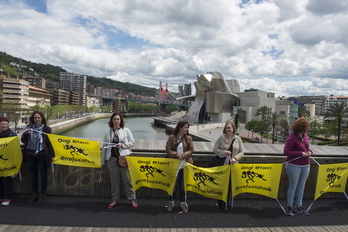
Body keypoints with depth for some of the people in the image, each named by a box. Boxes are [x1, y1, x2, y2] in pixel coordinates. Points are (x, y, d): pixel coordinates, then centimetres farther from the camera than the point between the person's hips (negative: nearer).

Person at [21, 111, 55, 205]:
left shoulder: (46, 129, -6)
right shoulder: (29, 128, 5)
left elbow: (49, 142, -5)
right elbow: (23, 141, 8)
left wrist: (51, 155, -7)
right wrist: (25, 133, -12)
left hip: (42, 155, -4)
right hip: (30, 155, 4)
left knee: (43, 175, 6)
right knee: (33, 175, 15)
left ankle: (42, 195, 19)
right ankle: (35, 194, 30)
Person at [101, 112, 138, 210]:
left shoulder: (126, 130, 4)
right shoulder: (107, 132, 10)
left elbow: (132, 142, 2)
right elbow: (104, 147, 13)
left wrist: (122, 145, -14)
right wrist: (103, 161, 13)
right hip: (112, 158, 3)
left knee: (127, 179, -1)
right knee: (114, 180, 9)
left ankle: (133, 199, 11)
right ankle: (115, 200, 24)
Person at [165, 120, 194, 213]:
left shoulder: (188, 138, 2)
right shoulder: (172, 138, -4)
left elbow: (191, 150, 0)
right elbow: (168, 150, -6)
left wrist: (184, 155, -17)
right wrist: (177, 155, -19)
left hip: (185, 164, 2)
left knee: (183, 185, 11)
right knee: (173, 184, 8)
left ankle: (183, 204, 26)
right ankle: (171, 203, 27)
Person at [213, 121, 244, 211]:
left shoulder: (238, 139, 3)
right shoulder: (221, 138, -2)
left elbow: (241, 151, 5)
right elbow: (215, 149, -1)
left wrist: (235, 158, -12)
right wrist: (224, 152, -16)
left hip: (233, 165, 2)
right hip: (222, 164, -2)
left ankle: (226, 202, 26)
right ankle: (221, 204, 15)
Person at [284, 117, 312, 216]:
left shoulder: (305, 136, 5)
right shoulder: (292, 138, -18)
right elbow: (286, 152, -20)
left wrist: (309, 151, -3)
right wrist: (301, 153, -22)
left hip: (305, 166, 7)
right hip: (294, 166, -7)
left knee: (301, 187, 15)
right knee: (293, 187, 4)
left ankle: (298, 206, 28)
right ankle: (289, 207, 18)